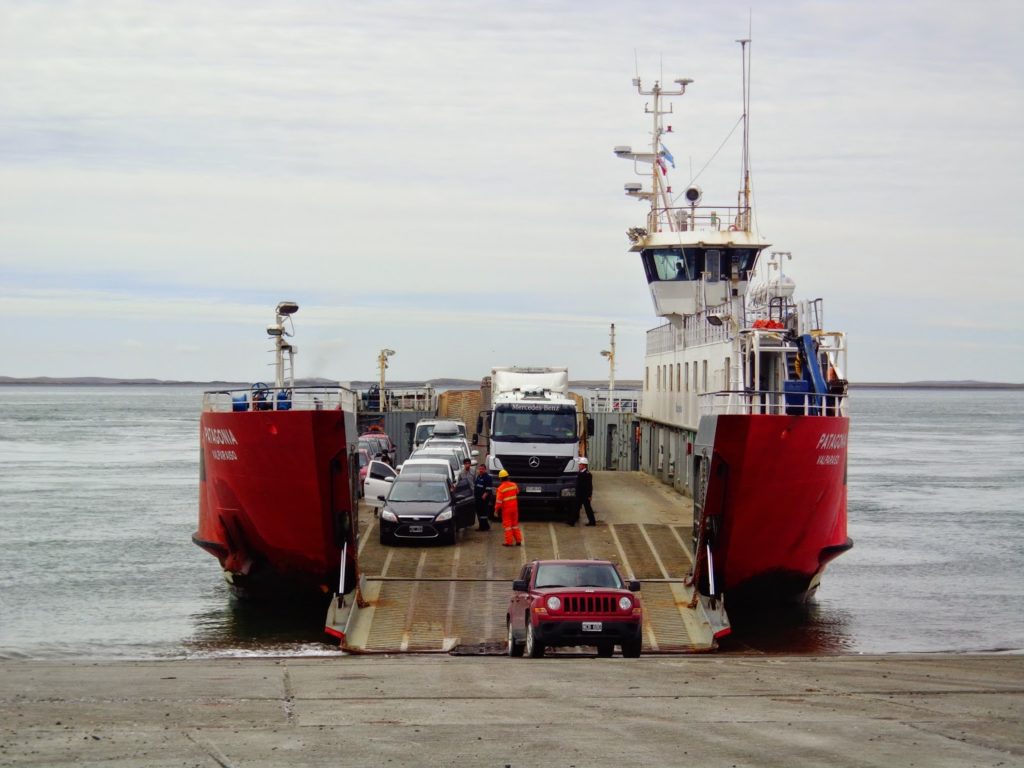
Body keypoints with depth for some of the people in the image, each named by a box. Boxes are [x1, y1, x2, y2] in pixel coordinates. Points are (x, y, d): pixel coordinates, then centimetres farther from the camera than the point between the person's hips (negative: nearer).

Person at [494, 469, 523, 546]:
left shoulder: (501, 488, -16)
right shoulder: (513, 485, -1)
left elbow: (498, 501, -17)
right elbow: (517, 492, 21)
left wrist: (496, 510, -8)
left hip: (506, 509, -5)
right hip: (514, 507, 5)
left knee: (507, 525, 2)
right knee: (515, 524, 15)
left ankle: (509, 542, 2)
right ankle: (518, 541, 17)